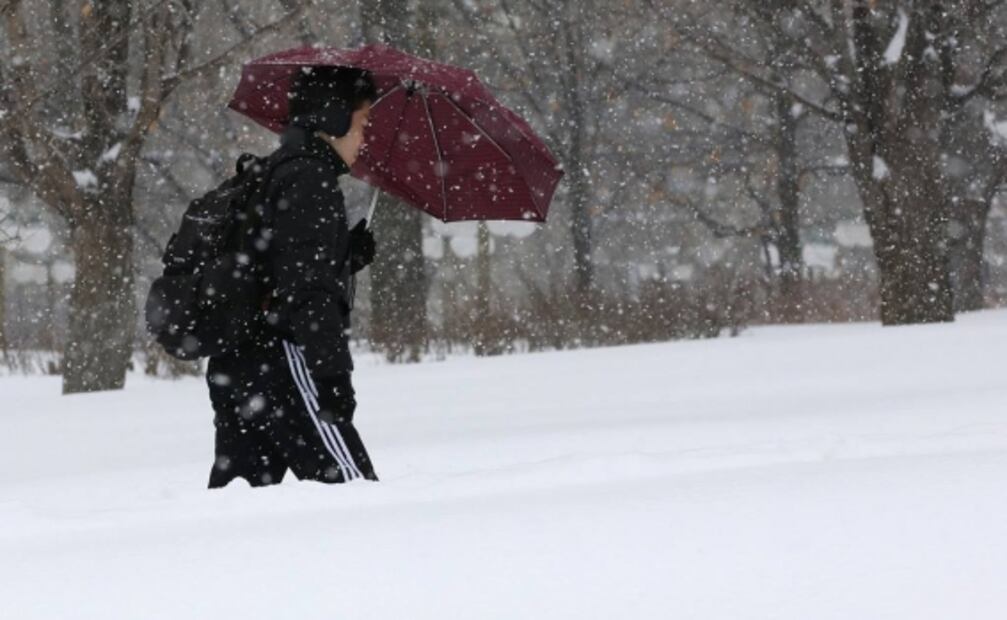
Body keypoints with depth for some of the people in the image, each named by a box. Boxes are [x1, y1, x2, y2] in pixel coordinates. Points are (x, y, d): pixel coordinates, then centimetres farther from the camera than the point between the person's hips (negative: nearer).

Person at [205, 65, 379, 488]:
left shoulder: (271, 176, 22)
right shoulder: (310, 180, -9)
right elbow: (309, 288, -17)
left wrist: (350, 257, 17)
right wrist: (333, 371, -20)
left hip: (235, 368, 10)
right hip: (279, 362, -10)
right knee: (352, 486, -15)